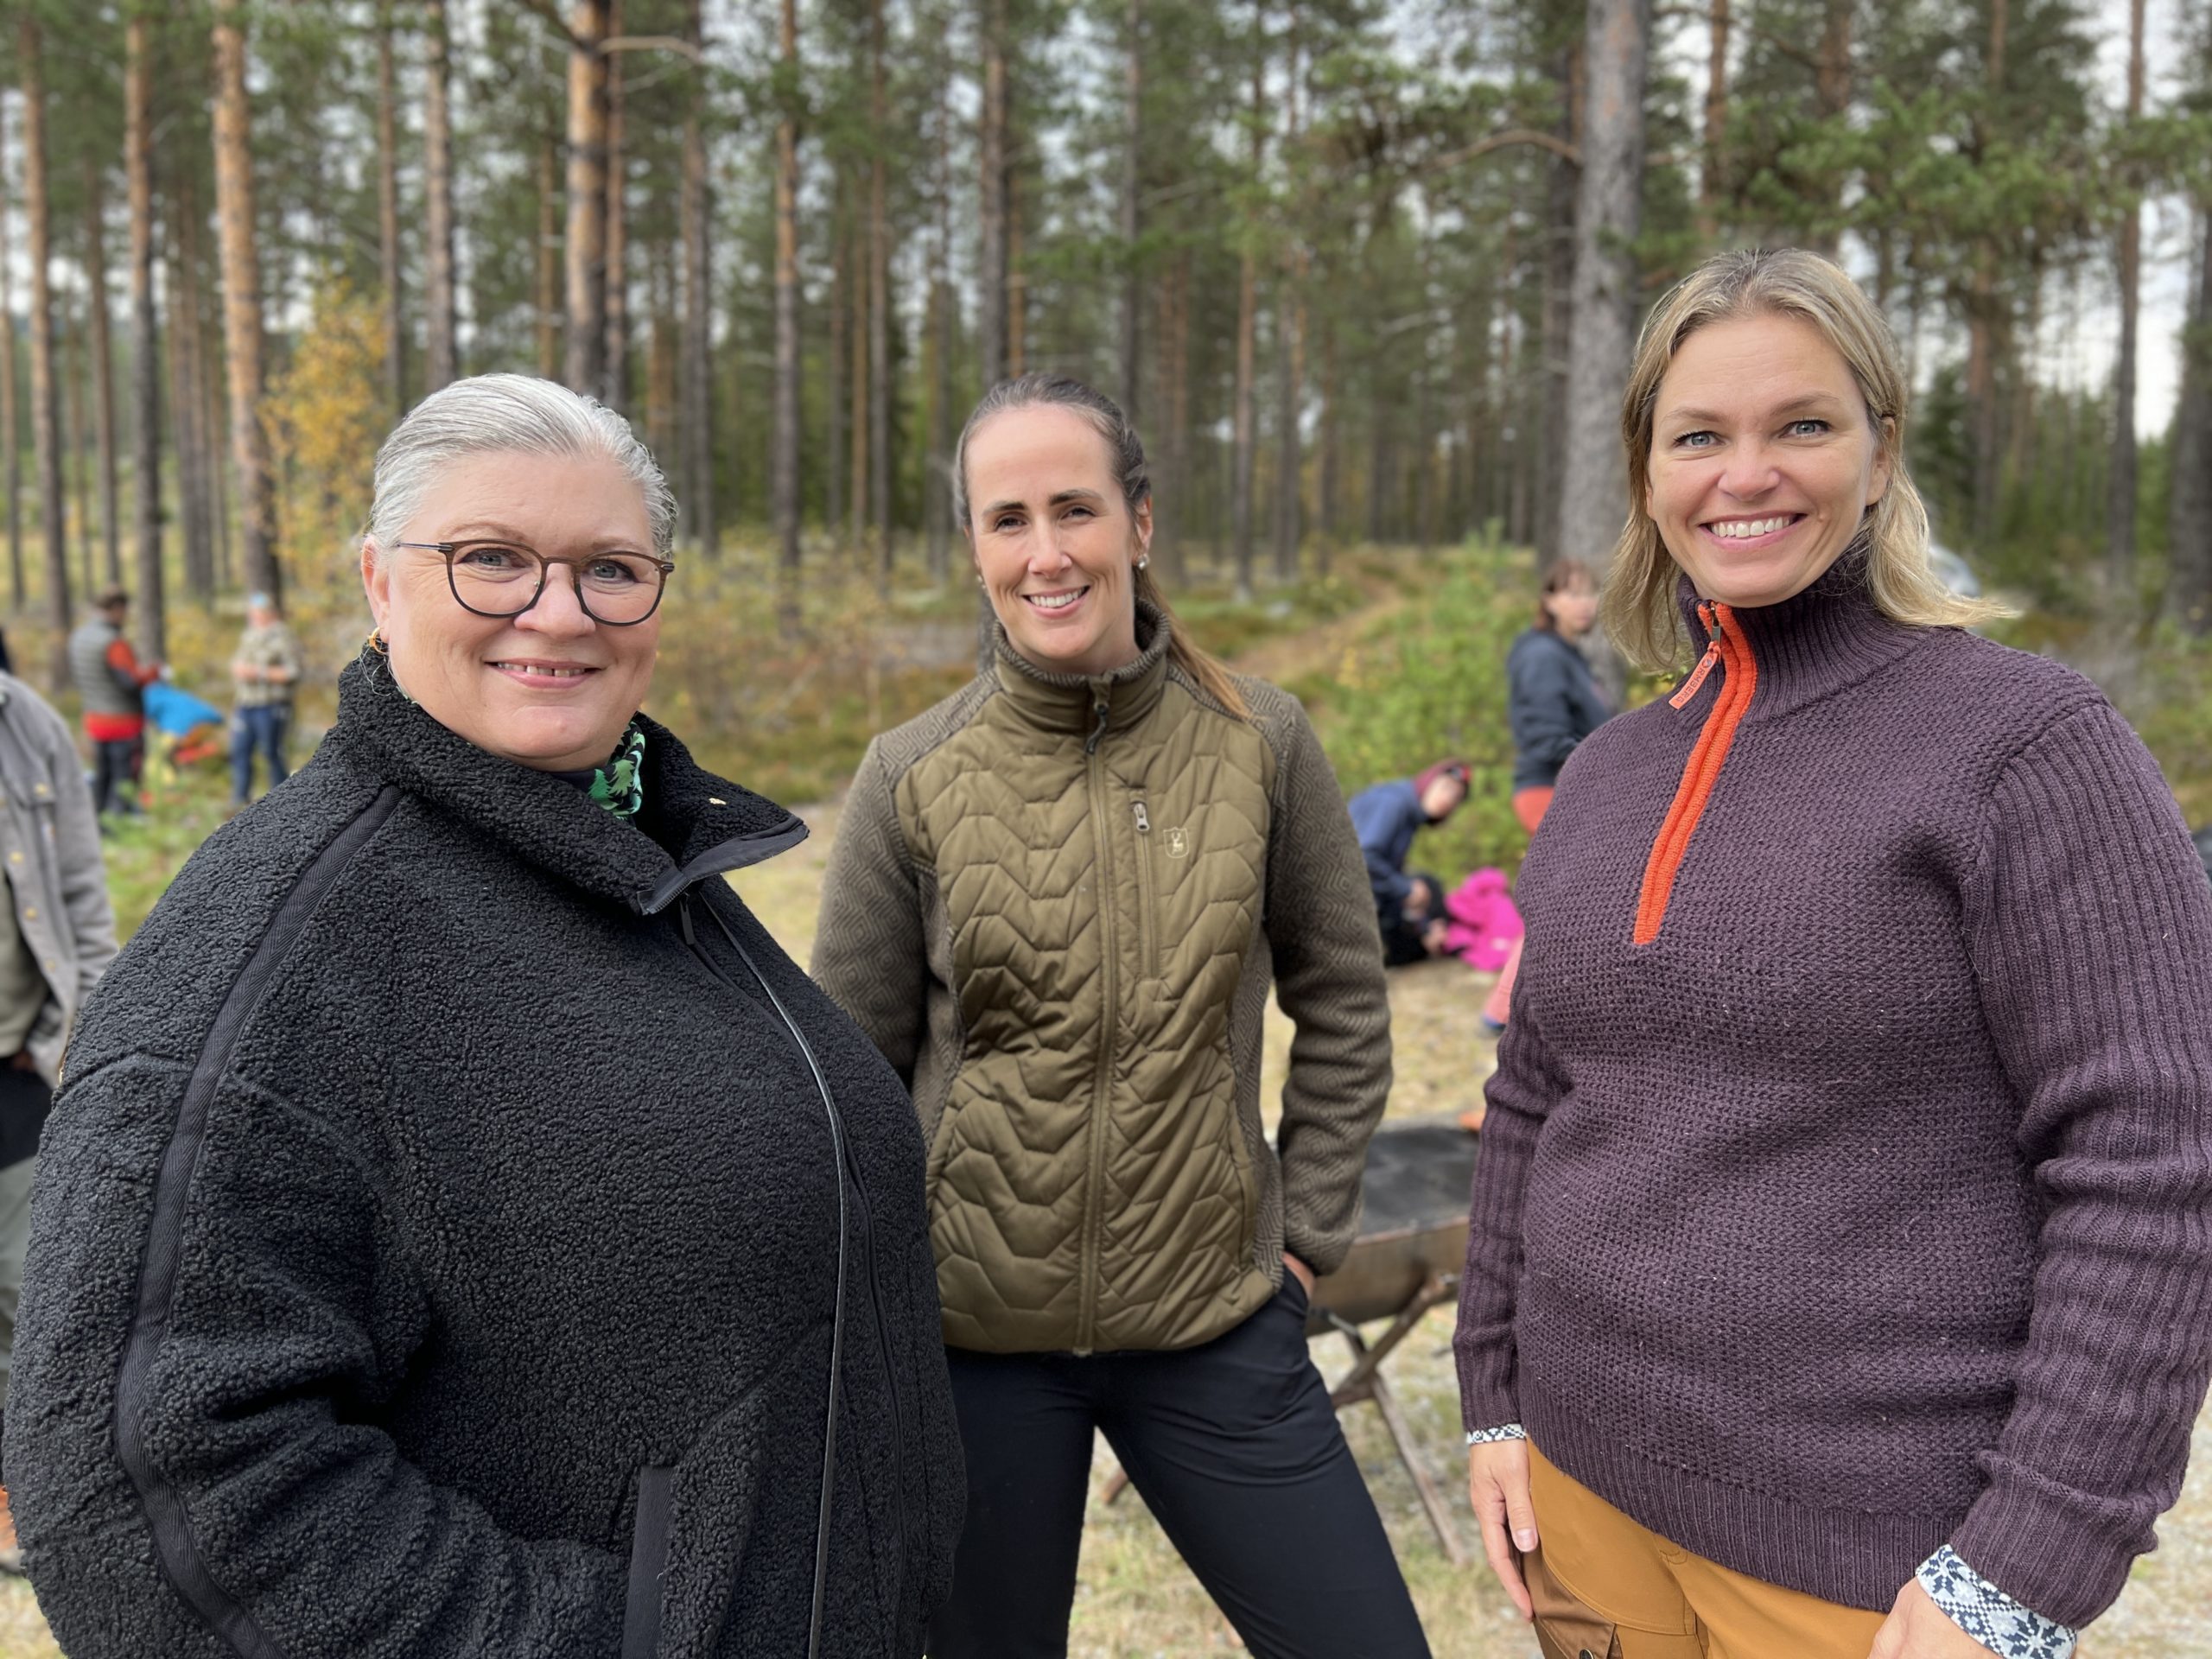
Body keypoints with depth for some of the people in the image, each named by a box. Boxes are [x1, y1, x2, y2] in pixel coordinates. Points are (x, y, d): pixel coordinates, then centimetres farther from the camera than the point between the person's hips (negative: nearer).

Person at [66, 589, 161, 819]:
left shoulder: (78, 636, 7)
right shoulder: (113, 641, -21)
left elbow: (75, 675, 16)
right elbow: (131, 681, -23)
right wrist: (153, 671, -6)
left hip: (94, 720, 9)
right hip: (123, 720, -9)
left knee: (101, 776, 18)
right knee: (125, 778, -1)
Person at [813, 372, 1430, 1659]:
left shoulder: (1259, 743, -5)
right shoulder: (914, 780, -7)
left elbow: (1343, 1007, 5)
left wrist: (1304, 1235, 2)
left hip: (1214, 1322, 1)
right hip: (973, 1331, 0)